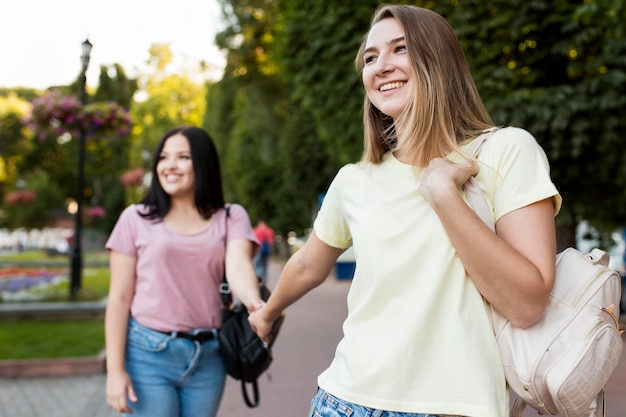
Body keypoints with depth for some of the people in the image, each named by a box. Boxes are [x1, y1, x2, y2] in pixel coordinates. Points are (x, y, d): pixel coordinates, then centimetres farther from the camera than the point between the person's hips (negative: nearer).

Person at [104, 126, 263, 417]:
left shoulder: (231, 218, 4)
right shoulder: (136, 219, 2)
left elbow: (238, 265, -15)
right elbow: (119, 298, 0)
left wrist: (254, 303, -37)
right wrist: (115, 369, -6)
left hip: (207, 358, 1)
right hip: (148, 353, -1)